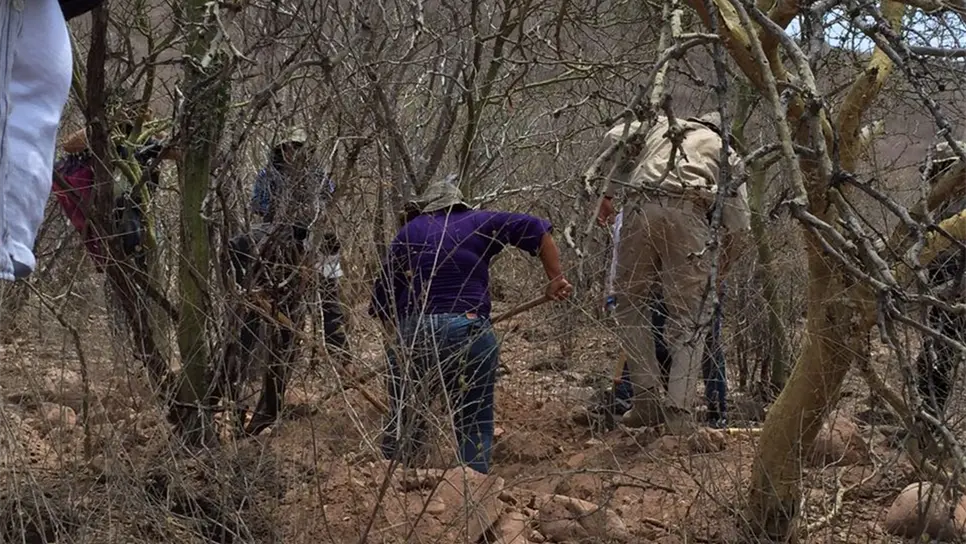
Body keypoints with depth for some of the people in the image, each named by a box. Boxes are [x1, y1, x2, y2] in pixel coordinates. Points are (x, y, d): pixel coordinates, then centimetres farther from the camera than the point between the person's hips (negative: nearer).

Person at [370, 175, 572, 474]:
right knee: (474, 425, 6)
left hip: (412, 334, 1)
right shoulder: (480, 224, 10)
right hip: (470, 332, -1)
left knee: (404, 421, 12)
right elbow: (536, 229, 7)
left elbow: (384, 293, 9)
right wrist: (555, 279, 9)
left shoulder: (409, 232, 12)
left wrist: (395, 338, 16)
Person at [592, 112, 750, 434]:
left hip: (643, 211, 1)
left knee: (632, 307, 12)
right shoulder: (725, 153, 28)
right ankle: (678, 411, -4)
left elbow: (615, 138, 13)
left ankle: (648, 398, 4)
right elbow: (738, 218, 20)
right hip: (689, 216, -1)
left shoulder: (660, 125, 33)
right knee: (688, 320, 4)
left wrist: (607, 194, 18)